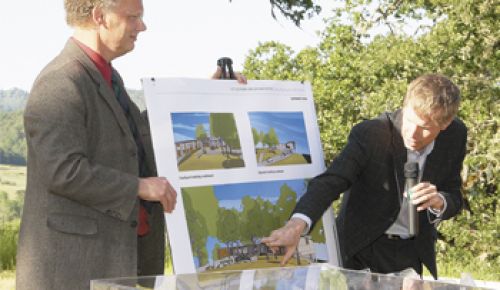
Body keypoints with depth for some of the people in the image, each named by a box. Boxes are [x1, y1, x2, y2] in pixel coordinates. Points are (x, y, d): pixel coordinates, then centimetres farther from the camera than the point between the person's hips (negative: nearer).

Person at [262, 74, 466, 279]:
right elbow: (330, 181, -32)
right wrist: (297, 224, -50)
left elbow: (454, 199, -3)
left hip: (412, 253, 3)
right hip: (360, 247, -2)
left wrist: (438, 202, -28)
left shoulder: (455, 135, -11)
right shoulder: (369, 134, -23)